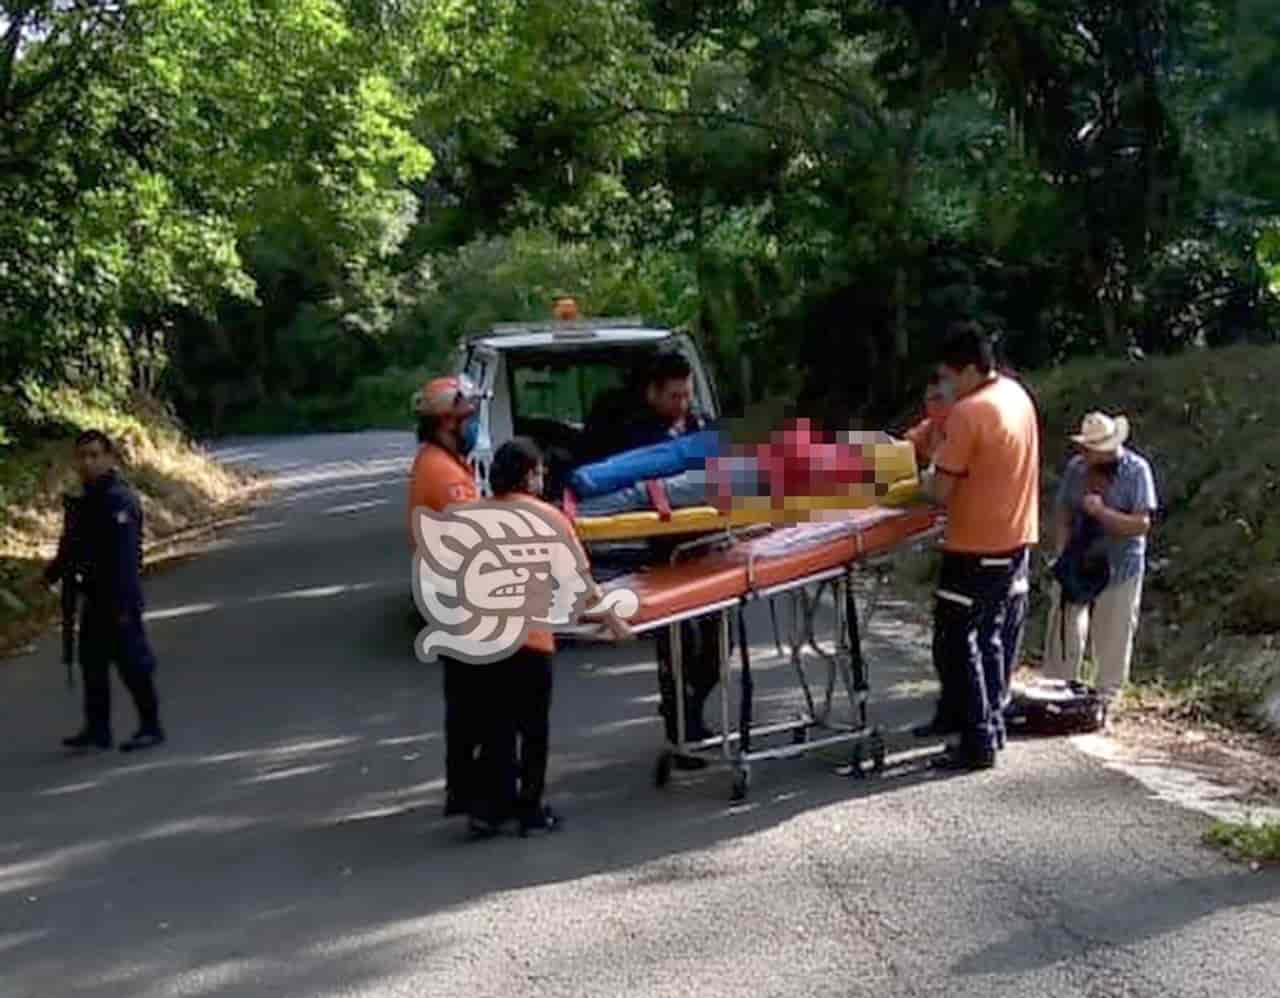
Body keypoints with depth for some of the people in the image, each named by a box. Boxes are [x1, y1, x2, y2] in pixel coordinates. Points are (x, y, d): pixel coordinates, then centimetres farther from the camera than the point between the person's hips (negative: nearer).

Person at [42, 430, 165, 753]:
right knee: (92, 662, 13)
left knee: (132, 664, -1)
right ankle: (97, 729, 21)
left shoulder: (119, 500, -18)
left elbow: (126, 557, -23)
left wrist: (123, 604, -25)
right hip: (94, 598, 9)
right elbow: (74, 544, 23)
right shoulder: (89, 499, 12)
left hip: (118, 600, -9)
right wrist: (54, 571, 12)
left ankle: (151, 727, 10)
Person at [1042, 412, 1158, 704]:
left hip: (1119, 569, -3)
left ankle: (1105, 698, 25)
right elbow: (1063, 516, 2)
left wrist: (1102, 512, -27)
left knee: (1113, 637, 8)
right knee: (1066, 630, 5)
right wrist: (1063, 557, -9)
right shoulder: (1076, 467, -3)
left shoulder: (1136, 470, -13)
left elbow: (1141, 524, -16)